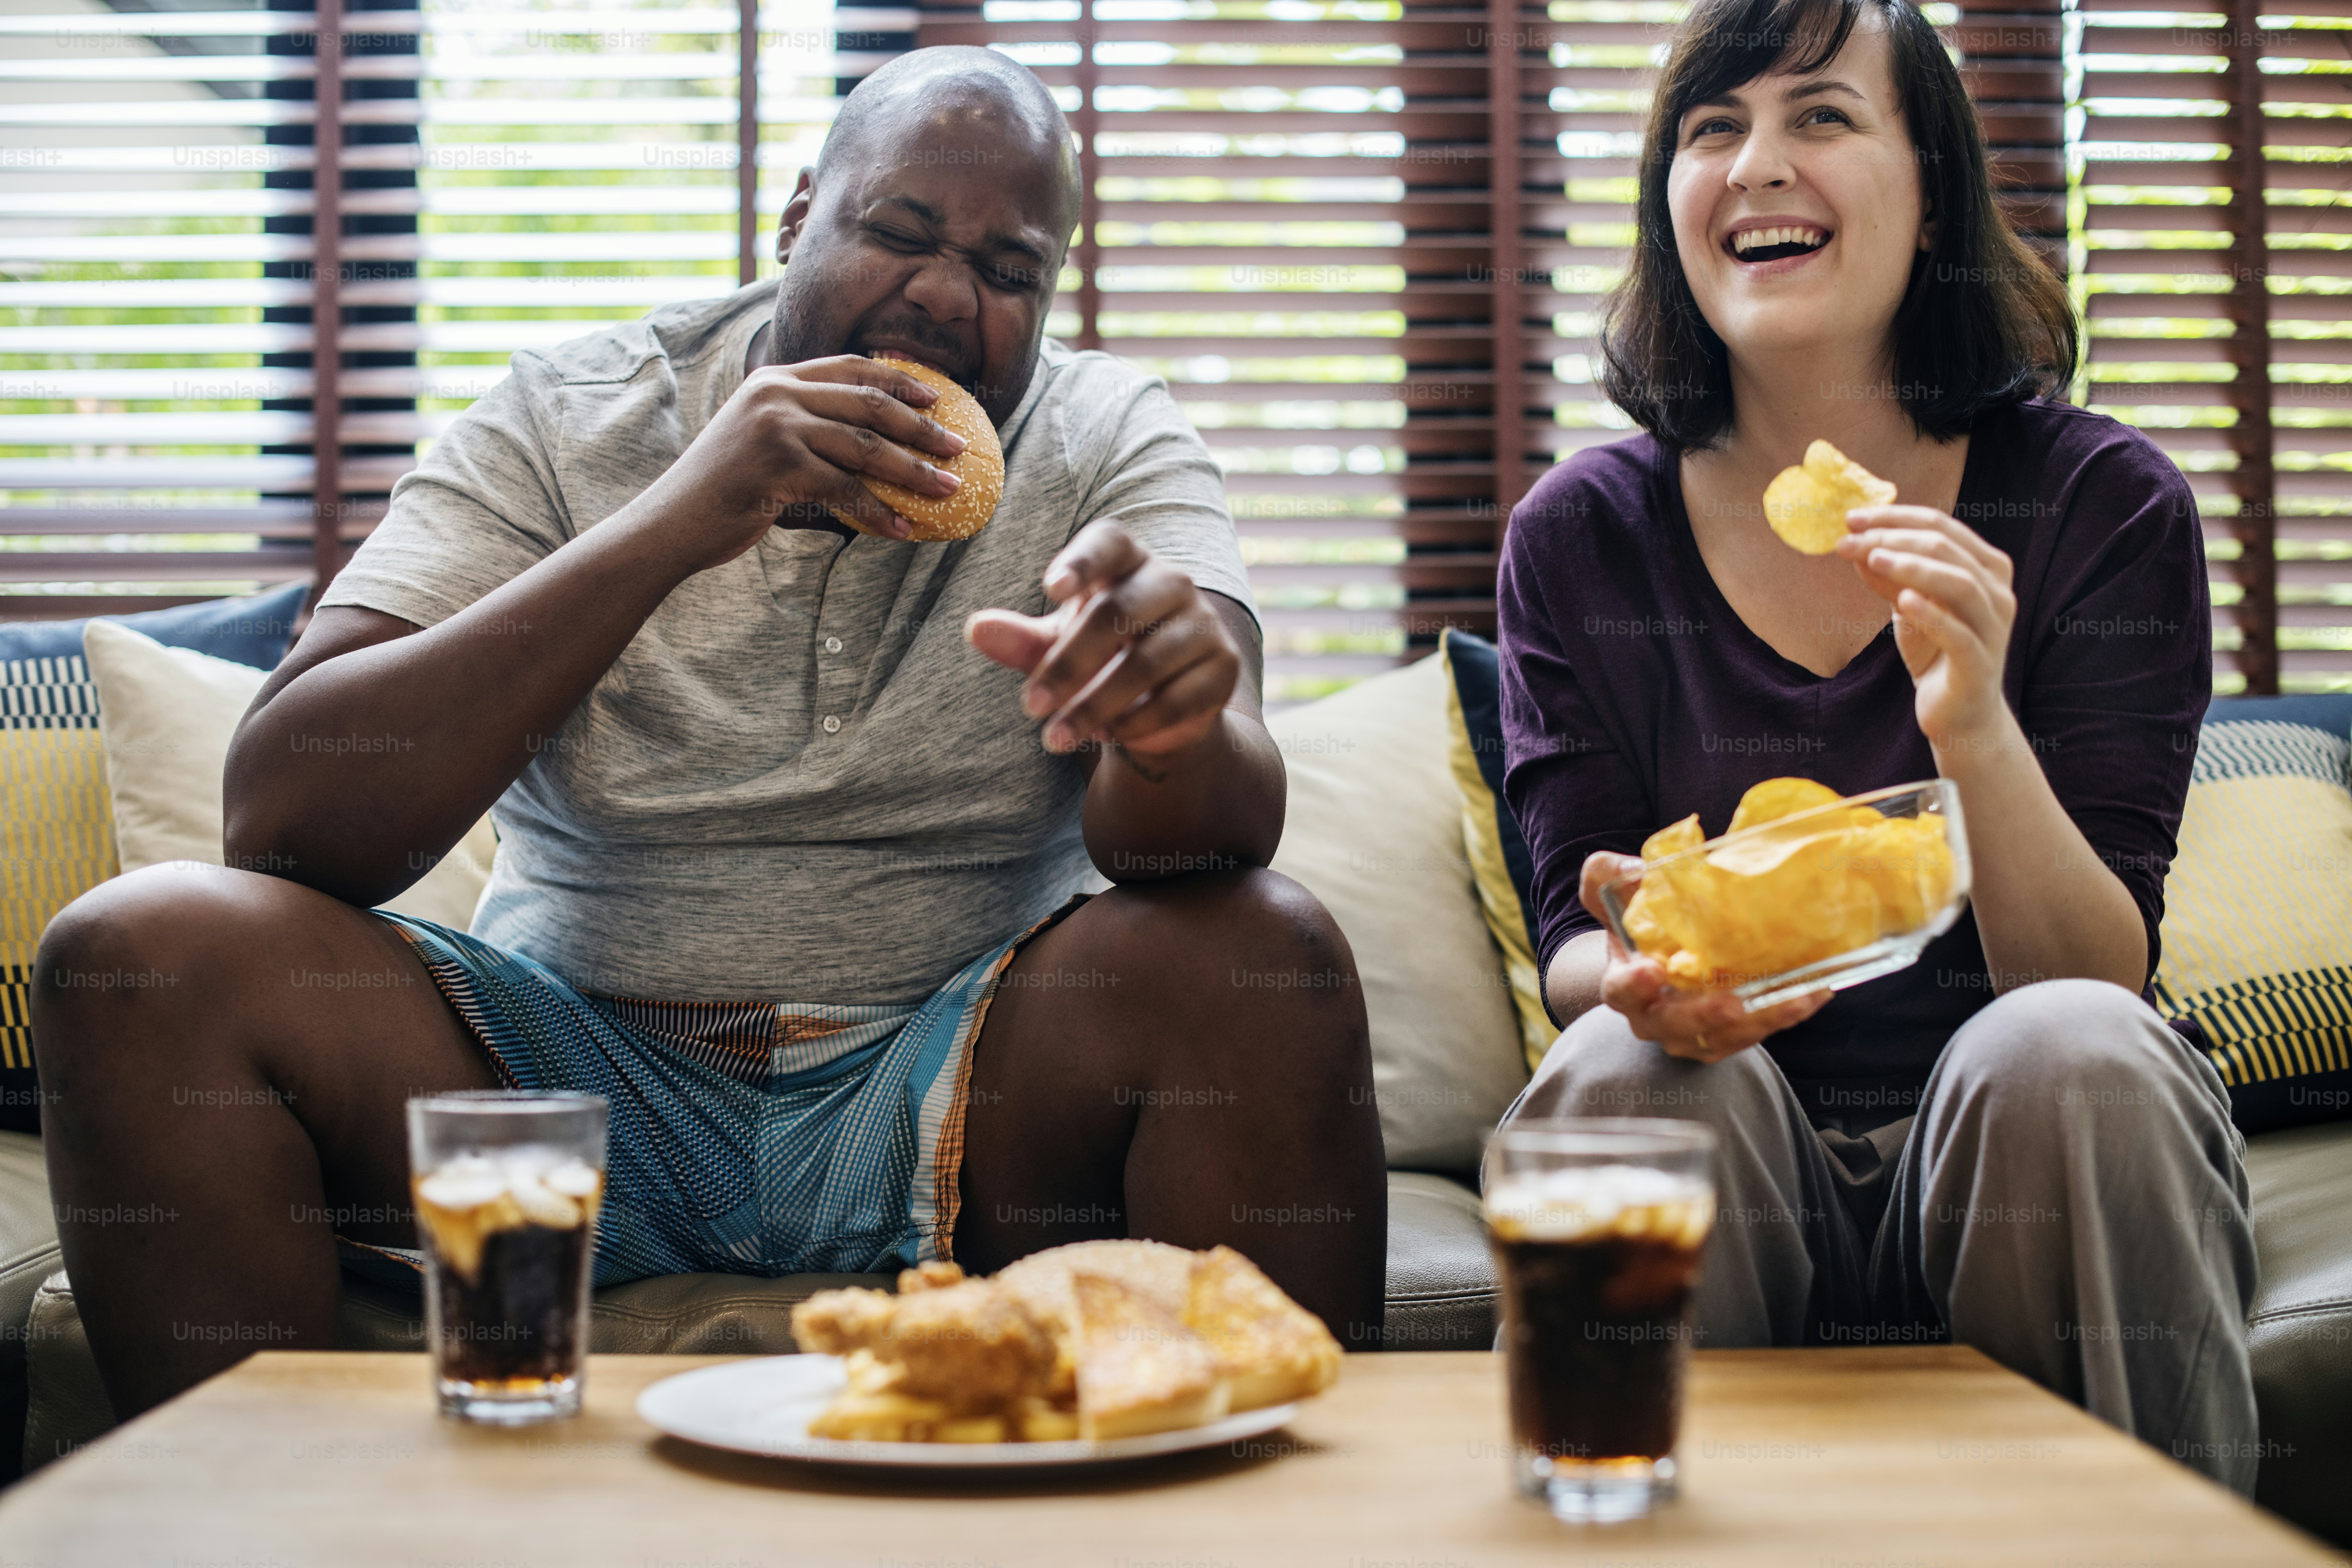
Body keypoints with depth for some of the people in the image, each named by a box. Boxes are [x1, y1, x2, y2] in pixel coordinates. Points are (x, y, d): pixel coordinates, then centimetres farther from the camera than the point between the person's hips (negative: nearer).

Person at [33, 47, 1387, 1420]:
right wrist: (673, 528, -23)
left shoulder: (1113, 442, 2)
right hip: (577, 1070, 1)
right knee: (144, 954, -19)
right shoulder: (565, 421, 0)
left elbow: (1232, 828, -15)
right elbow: (279, 817, -14)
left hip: (958, 1097, 0)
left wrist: (1171, 734, -41)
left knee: (1263, 962, -27)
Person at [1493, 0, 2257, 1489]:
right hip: (1736, 1140, 0)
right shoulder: (1585, 536, -1)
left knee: (2065, 1053, -31)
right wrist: (1633, 970, -28)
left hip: (2024, 1146, 0)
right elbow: (1574, 948, -3)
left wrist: (1977, 731, -29)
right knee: (1625, 1070, -30)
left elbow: (2102, 981, -10)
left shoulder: (2105, 504, -5)